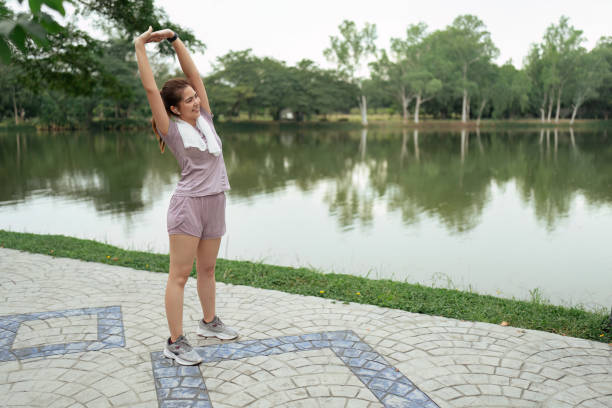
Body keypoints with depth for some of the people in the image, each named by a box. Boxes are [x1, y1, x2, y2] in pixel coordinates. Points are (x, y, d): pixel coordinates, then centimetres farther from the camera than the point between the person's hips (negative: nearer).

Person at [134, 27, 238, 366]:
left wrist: (174, 39, 6)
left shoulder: (205, 119, 10)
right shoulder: (172, 130, -5)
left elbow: (194, 74, 8)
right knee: (180, 274, -2)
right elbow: (150, 88, -9)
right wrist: (140, 46, -3)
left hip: (214, 204, 6)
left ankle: (209, 322, 35)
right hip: (188, 204, -6)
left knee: (207, 269, 19)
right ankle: (175, 342, 4)